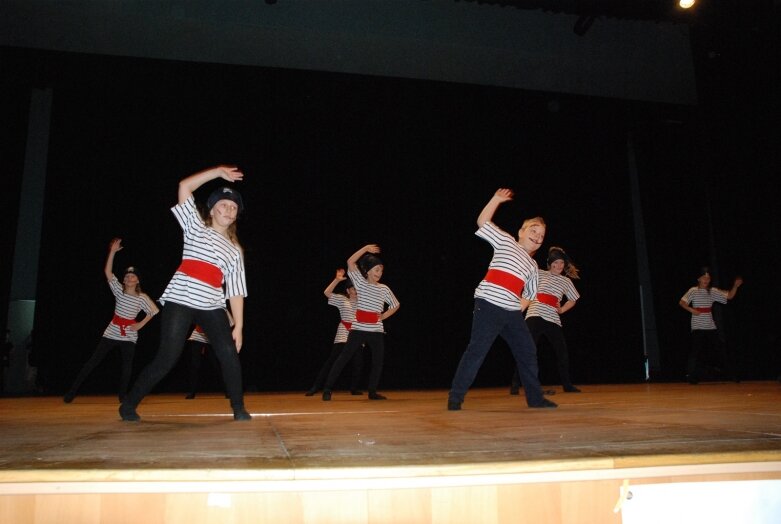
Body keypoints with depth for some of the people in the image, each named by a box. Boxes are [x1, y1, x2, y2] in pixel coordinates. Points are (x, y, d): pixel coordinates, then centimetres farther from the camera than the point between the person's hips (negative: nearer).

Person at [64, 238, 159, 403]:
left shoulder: (142, 297, -4)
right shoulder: (119, 290, -2)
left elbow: (154, 310, 4)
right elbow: (108, 272, -10)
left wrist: (141, 324, 0)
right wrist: (112, 252, -18)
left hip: (129, 336, 0)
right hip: (111, 333, 1)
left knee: (127, 365, -2)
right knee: (93, 361, 0)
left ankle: (122, 394, 12)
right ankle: (73, 391, 5)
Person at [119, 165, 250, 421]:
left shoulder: (235, 250, 16)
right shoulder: (196, 228, 11)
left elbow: (236, 291, 11)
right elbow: (184, 186, 4)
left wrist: (239, 325, 4)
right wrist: (219, 171, 2)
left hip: (212, 307, 3)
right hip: (180, 301, -3)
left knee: (229, 354, -8)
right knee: (167, 358, -5)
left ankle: (238, 409, 5)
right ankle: (129, 405, 12)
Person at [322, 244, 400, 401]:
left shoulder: (384, 289, 9)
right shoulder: (360, 282, 1)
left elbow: (396, 305, 21)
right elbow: (350, 262, -9)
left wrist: (384, 316, 10)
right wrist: (366, 248, -12)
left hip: (377, 331, 4)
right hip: (358, 329, -3)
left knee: (378, 361, 7)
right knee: (343, 358, -4)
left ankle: (372, 391, 21)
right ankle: (327, 388, 0)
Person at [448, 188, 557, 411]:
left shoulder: (533, 266, 23)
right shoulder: (506, 241, 9)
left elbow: (529, 294, 27)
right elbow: (482, 222, 6)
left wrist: (519, 308, 10)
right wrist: (497, 199, 3)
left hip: (512, 313, 7)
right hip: (488, 306, -7)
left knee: (527, 352, 10)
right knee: (477, 351, -10)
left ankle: (535, 397, 23)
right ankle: (455, 398, -6)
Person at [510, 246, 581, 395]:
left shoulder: (566, 281, 16)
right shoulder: (540, 274, 6)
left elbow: (573, 300, 27)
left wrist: (562, 310, 11)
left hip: (553, 320, 4)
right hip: (535, 317, -4)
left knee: (563, 353, 6)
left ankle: (567, 385, 22)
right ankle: (515, 384, -2)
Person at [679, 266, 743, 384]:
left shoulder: (713, 291, 7)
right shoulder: (693, 291, -5)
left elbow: (729, 296, 5)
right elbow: (681, 302, -11)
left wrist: (735, 286, -10)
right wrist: (691, 310, -24)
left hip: (711, 327, 4)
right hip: (698, 328, -4)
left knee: (722, 350, 9)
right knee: (695, 352, -6)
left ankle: (734, 375, 20)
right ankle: (692, 377, 4)